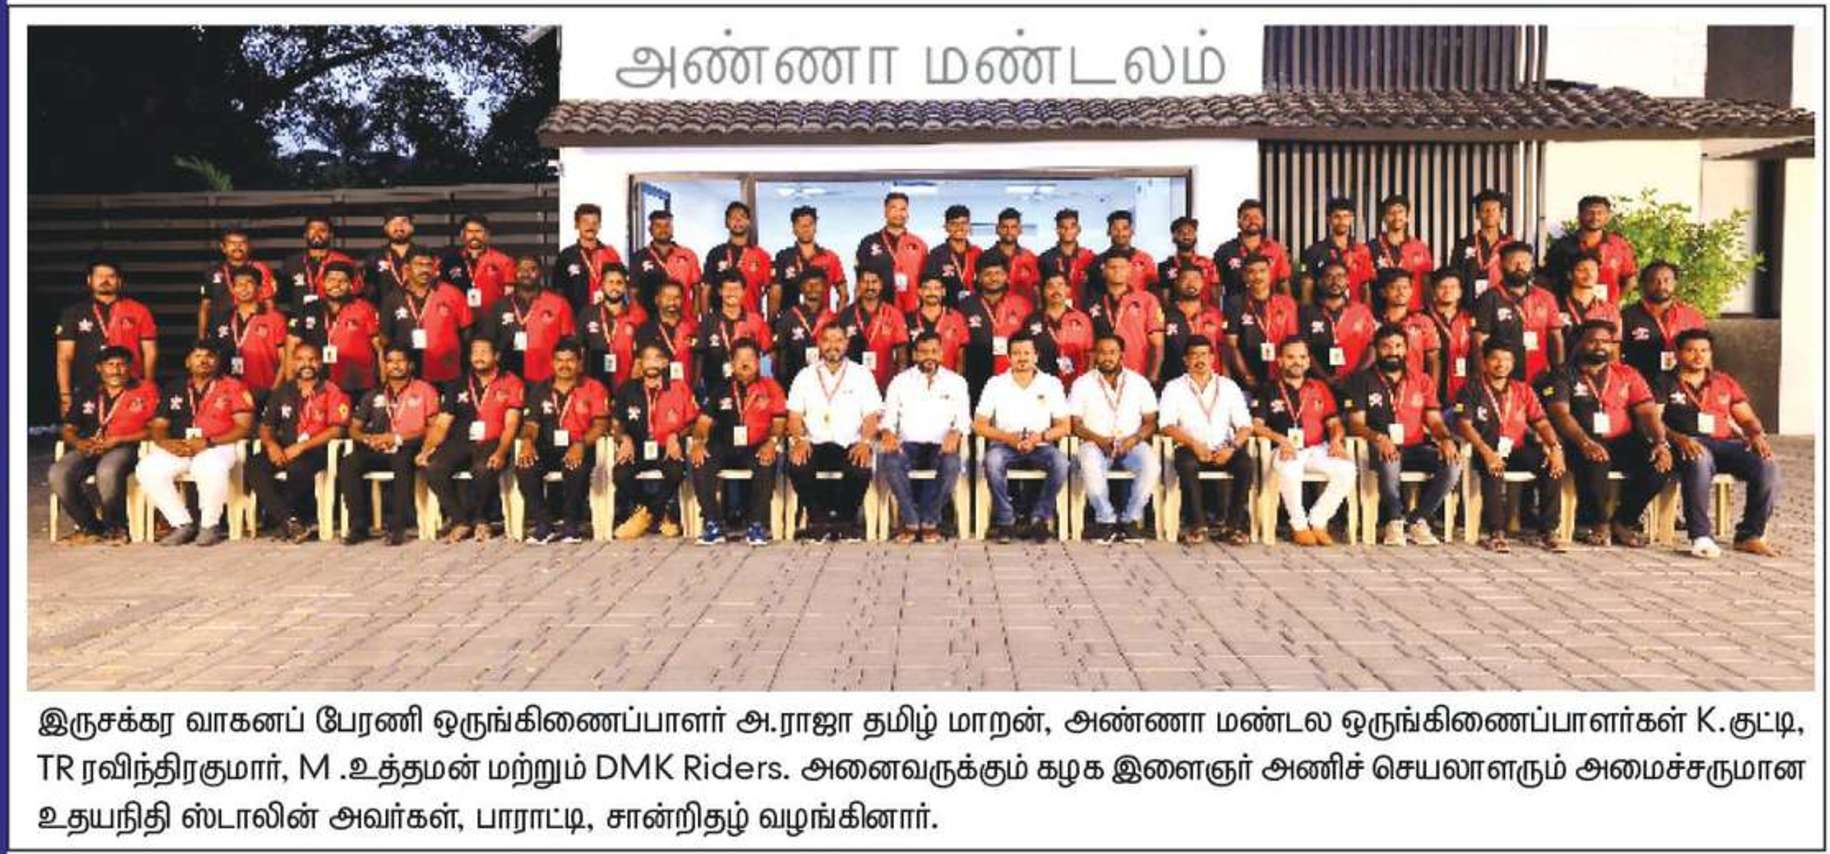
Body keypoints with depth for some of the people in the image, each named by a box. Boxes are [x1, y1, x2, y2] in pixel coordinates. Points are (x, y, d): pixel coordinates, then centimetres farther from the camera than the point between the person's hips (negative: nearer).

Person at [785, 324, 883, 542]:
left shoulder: (861, 375, 12)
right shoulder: (805, 376, 15)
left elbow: (871, 415, 4)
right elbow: (794, 415, 9)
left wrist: (865, 442, -15)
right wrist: (799, 439, -12)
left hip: (850, 445, -1)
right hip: (814, 444, 1)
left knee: (862, 468, -33)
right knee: (797, 466, -31)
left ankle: (846, 520, -6)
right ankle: (818, 518, -8)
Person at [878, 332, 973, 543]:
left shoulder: (956, 382, 12)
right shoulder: (900, 381, 13)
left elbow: (963, 418, 5)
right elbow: (889, 417, 8)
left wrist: (955, 433, -18)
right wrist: (887, 433, -16)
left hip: (941, 446, -1)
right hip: (908, 446, 1)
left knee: (951, 463, -35)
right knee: (889, 461, -33)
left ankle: (930, 521, -18)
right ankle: (911, 521, -20)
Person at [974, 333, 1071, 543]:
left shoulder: (1051, 384, 5)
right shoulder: (996, 384, 3)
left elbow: (1063, 427, 3)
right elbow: (979, 425, 0)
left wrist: (1040, 437, -16)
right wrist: (1007, 437, -15)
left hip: (1040, 446, 1)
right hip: (1004, 445, 0)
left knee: (1060, 462, -31)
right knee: (992, 461, -35)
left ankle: (1039, 517, -18)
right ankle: (1006, 521, -21)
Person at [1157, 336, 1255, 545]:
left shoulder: (1228, 386, 16)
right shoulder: (1174, 388, 11)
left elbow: (1245, 425, 8)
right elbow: (1167, 425, -2)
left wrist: (1232, 447, -12)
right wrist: (1193, 443, -18)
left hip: (1223, 450, 2)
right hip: (1191, 449, -2)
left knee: (1246, 463, -29)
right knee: (1187, 465, -35)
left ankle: (1233, 524, -18)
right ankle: (1197, 524, -24)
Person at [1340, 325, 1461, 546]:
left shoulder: (1422, 381, 16)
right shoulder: (1362, 381, 6)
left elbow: (1435, 421, 11)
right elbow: (1356, 424, -3)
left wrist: (1446, 439, -13)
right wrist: (1378, 438, -24)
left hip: (1416, 447, 3)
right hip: (1381, 448, -3)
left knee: (1453, 464, -25)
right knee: (1390, 461, -39)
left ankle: (1416, 520, -10)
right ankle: (1395, 520, -15)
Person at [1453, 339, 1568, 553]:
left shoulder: (1523, 390, 16)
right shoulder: (1471, 390, 4)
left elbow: (1541, 423, 8)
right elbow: (1464, 425, -10)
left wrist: (1555, 447, -14)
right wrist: (1486, 452, -27)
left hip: (1518, 450, 4)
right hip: (1488, 450, -3)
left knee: (1552, 464, -25)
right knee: (1493, 469, -37)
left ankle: (1548, 530, -19)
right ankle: (1494, 532, -31)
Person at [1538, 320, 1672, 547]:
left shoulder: (1627, 375, 17)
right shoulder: (1563, 376, 5)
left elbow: (1648, 412, 6)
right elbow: (1561, 414, -12)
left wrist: (1660, 442, -15)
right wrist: (1585, 442, -30)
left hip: (1623, 443, 4)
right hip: (1584, 444, -4)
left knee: (1661, 463, -23)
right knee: (1595, 459, -37)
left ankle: (1623, 521, -4)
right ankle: (1592, 523, -12)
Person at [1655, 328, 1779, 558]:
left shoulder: (1725, 383, 27)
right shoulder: (1665, 383, 14)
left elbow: (1747, 419, 22)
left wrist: (1757, 435, -2)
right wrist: (1679, 439, -20)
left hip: (1726, 443, 4)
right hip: (1688, 445, -4)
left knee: (1767, 465, -25)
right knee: (1699, 460, -41)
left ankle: (1750, 535, -15)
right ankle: (1701, 537, -40)